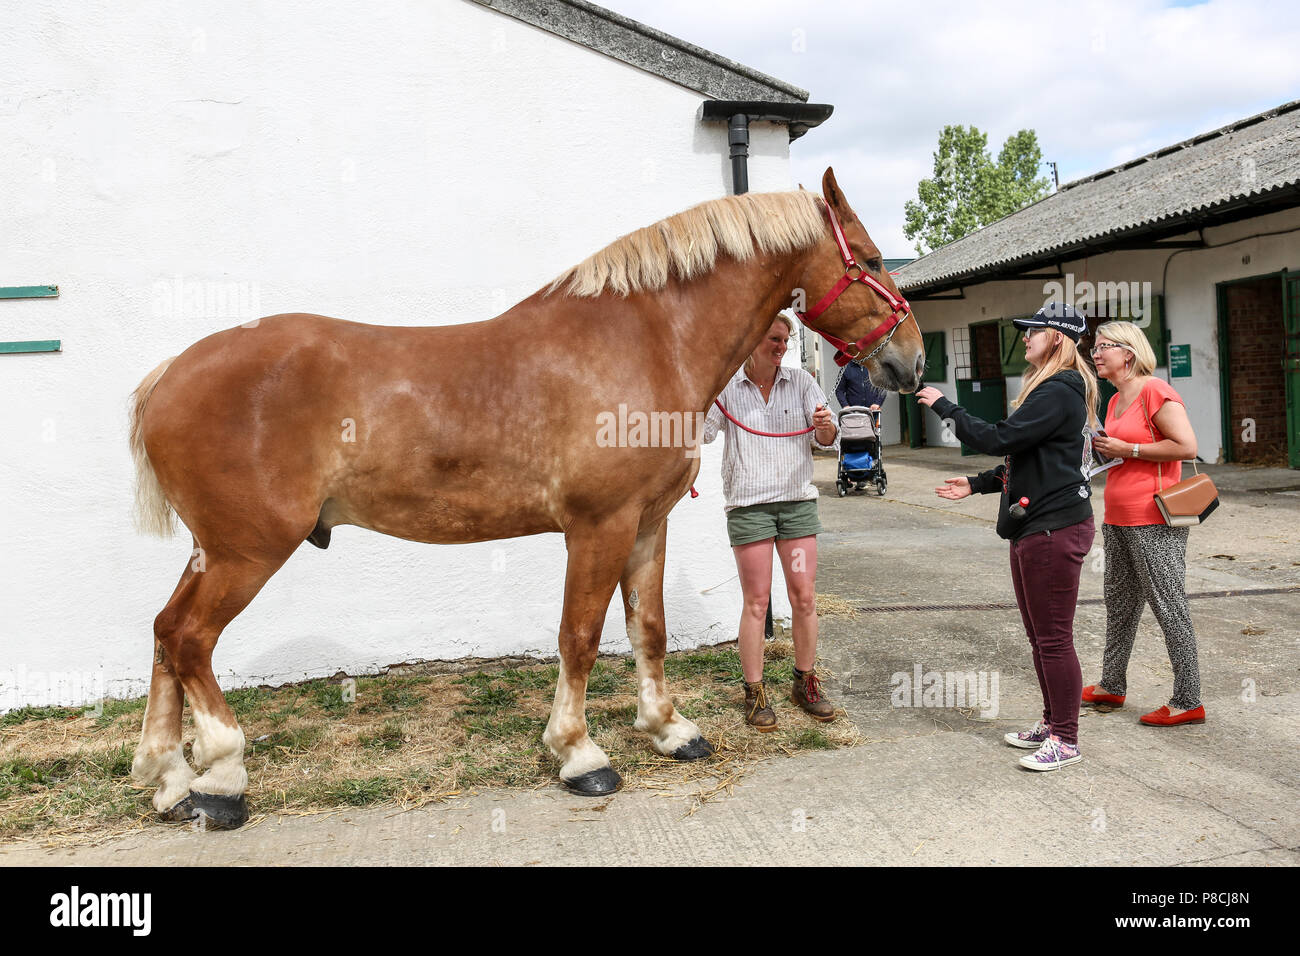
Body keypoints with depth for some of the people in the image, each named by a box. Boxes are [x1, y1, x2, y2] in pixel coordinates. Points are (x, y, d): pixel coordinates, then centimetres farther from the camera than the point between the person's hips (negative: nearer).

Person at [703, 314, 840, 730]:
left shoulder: (801, 382, 6)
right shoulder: (726, 386, 0)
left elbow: (827, 442, 4)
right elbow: (700, 432, -9)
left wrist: (826, 427, -18)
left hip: (798, 500, 3)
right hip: (748, 504, -2)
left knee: (805, 597, 5)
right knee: (756, 601, 0)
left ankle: (806, 683, 21)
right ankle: (755, 693, 11)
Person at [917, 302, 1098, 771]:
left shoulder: (1058, 393, -16)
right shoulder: (1049, 389, 18)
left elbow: (999, 438, -23)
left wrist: (944, 406, -14)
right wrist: (977, 485, 18)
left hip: (1055, 528, -11)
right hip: (1034, 526, 11)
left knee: (1054, 638, -3)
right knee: (1039, 635, 17)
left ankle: (1066, 740, 8)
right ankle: (1052, 723, 29)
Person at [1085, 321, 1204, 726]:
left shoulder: (1154, 391, -12)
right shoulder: (1115, 401, 15)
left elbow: (1187, 446, -21)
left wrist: (1127, 449, -16)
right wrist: (1104, 448, 8)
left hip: (1154, 524, -10)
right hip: (1118, 521, 10)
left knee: (1168, 606, -3)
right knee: (1119, 604, 17)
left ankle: (1188, 701, 7)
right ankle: (1112, 685, 30)